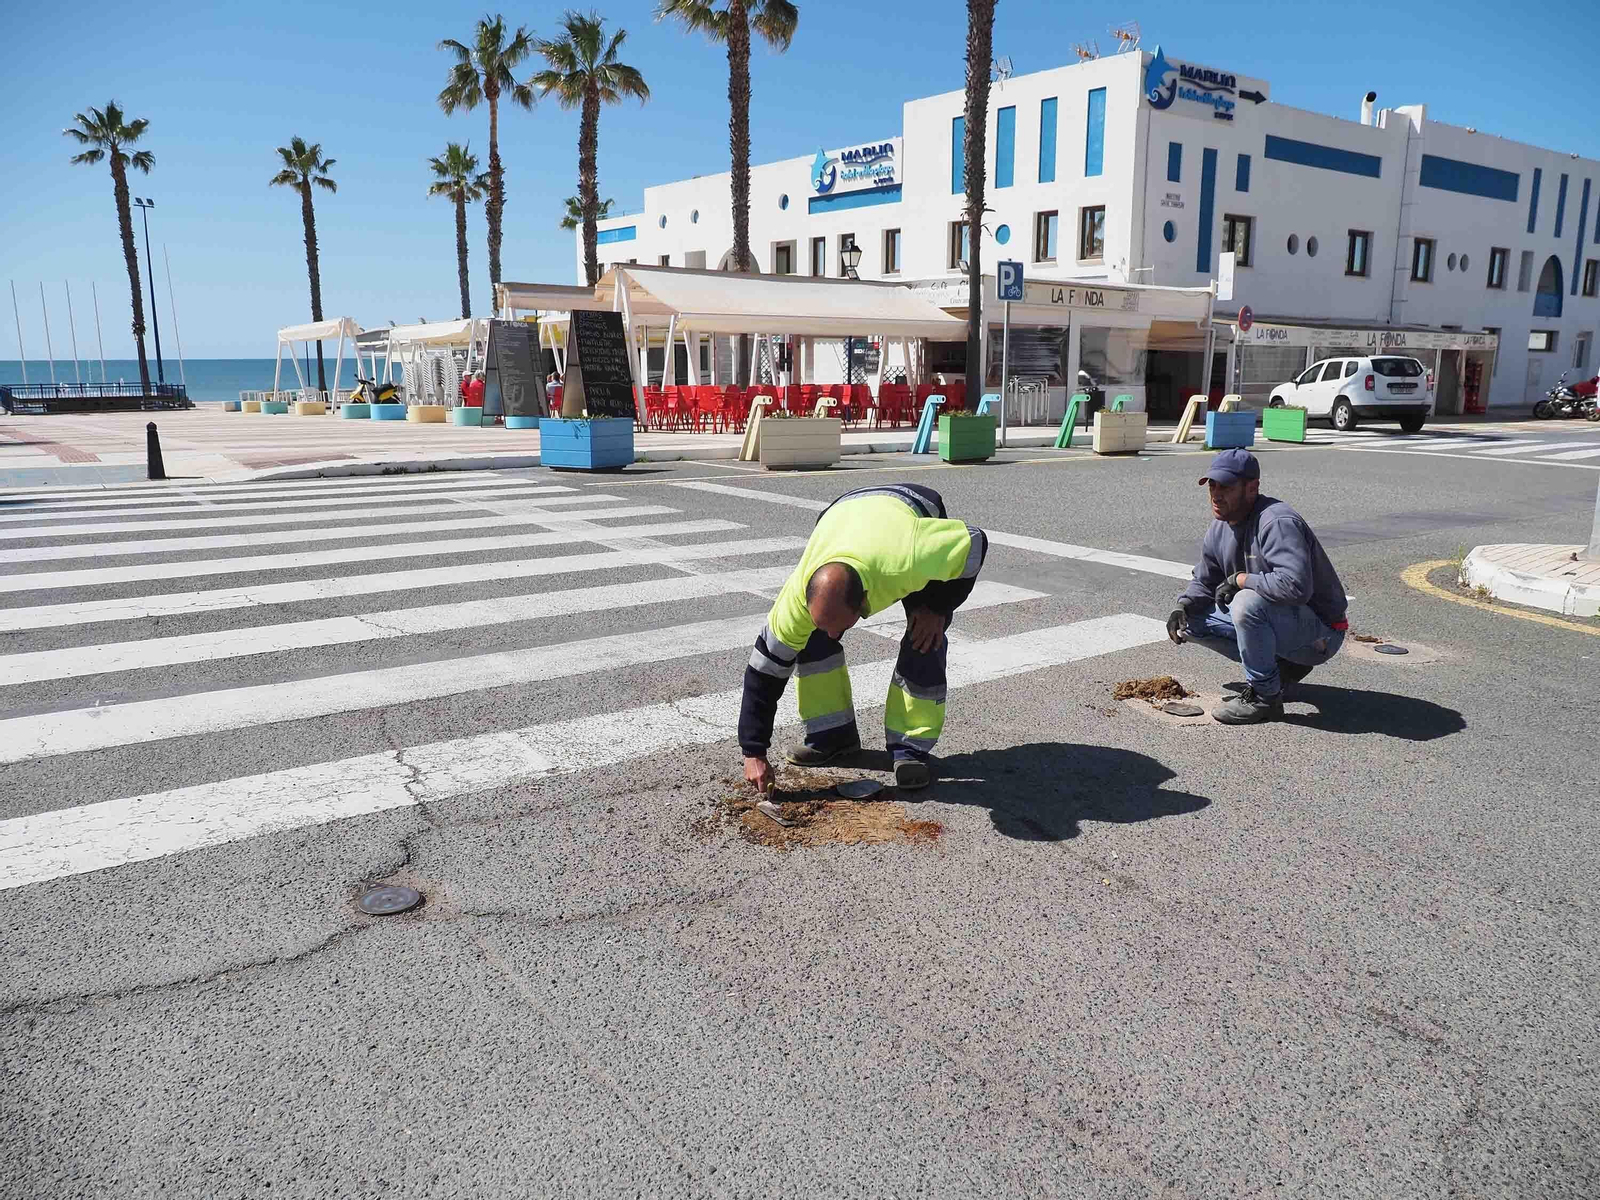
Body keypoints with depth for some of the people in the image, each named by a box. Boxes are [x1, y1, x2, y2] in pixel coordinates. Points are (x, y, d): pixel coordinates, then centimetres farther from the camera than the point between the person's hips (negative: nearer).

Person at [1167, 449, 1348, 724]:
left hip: (1319, 635, -9)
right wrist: (1183, 607, -7)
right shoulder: (1220, 528, 3)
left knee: (1248, 601, -35)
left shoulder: (1277, 522, -26)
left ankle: (1265, 697, -17)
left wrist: (1241, 580, -25)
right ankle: (1281, 667, 9)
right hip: (1273, 620, 9)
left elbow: (1295, 585, -40)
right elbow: (1203, 582, 15)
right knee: (1192, 617, 4)